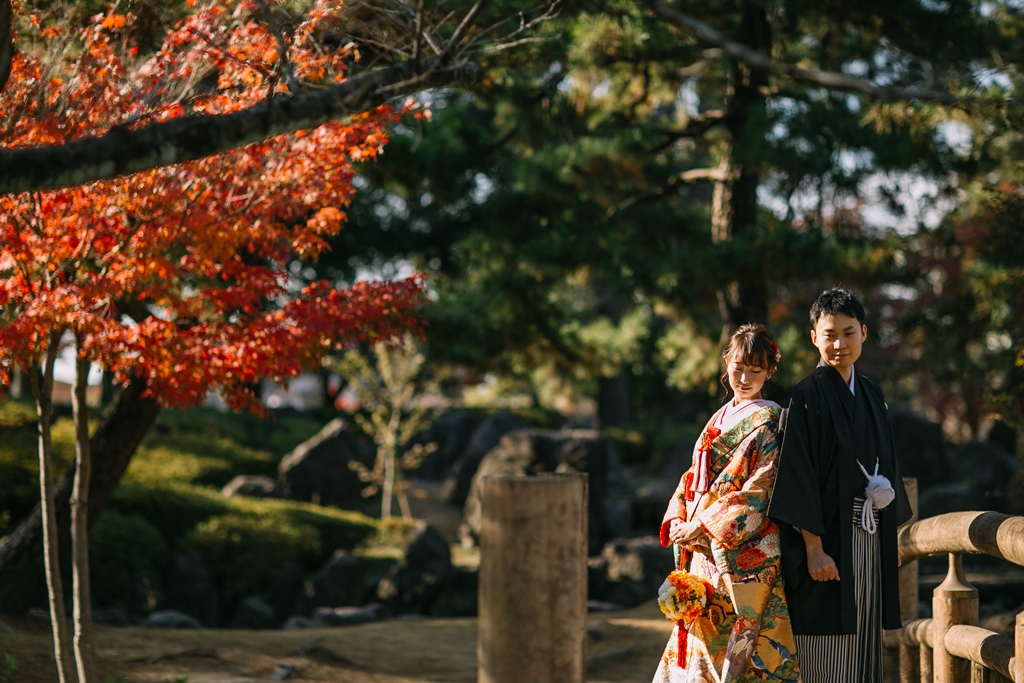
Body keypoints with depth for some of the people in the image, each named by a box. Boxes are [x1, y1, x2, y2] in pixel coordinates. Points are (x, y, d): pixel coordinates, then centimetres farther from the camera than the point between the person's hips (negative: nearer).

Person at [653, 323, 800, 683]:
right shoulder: (720, 418, 17)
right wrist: (677, 520, -1)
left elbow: (759, 491, -15)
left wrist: (704, 526, -16)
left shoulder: (769, 421, -6)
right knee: (702, 641, 7)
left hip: (745, 555, -7)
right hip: (705, 551, 7)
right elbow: (695, 478, 18)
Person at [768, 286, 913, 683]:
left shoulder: (871, 395, 12)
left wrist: (890, 540, 14)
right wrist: (813, 549, -20)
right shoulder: (805, 398, -9)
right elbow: (798, 478, -14)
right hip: (829, 543, -7)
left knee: (864, 643, 10)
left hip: (871, 542, 7)